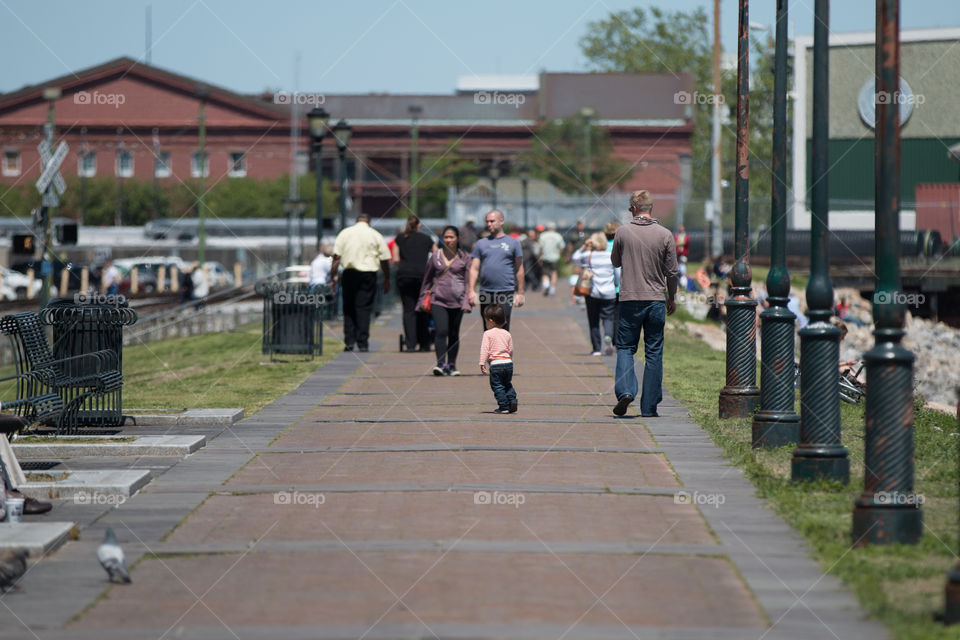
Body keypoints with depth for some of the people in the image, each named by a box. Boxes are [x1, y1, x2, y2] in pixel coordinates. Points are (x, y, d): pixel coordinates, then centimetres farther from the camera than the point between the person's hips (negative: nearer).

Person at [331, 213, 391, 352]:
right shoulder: (376, 235, 5)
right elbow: (384, 260, 6)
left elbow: (337, 256, 0)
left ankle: (349, 341, 3)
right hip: (369, 273, -1)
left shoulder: (345, 233, 6)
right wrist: (387, 279, 15)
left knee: (349, 308, 10)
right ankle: (363, 343, -4)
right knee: (364, 308, 2)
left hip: (350, 273, 1)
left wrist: (333, 276, 3)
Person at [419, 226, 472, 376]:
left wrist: (466, 302, -3)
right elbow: (427, 279, 15)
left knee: (454, 334, 6)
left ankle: (451, 365, 17)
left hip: (457, 301, 1)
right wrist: (422, 300, 16)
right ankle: (441, 364, -20)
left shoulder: (464, 257, 5)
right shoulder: (435, 256, 7)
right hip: (438, 300, 0)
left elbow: (468, 280, 5)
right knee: (441, 331, -15)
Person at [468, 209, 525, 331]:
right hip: (486, 292, 3)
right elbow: (474, 269, 9)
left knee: (503, 329, -9)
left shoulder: (513, 243, 6)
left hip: (506, 292, -3)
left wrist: (520, 293, 2)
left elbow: (519, 269, 7)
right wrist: (471, 290, -2)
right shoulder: (481, 244, 12)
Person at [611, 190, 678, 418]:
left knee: (625, 347, 10)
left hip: (630, 299, 0)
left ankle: (625, 390, -13)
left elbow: (615, 262, 11)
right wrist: (672, 298, 15)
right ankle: (649, 406, 5)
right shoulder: (664, 235, -4)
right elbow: (672, 272, 2)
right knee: (654, 353, 6)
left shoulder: (623, 232, -4)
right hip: (656, 299, 0)